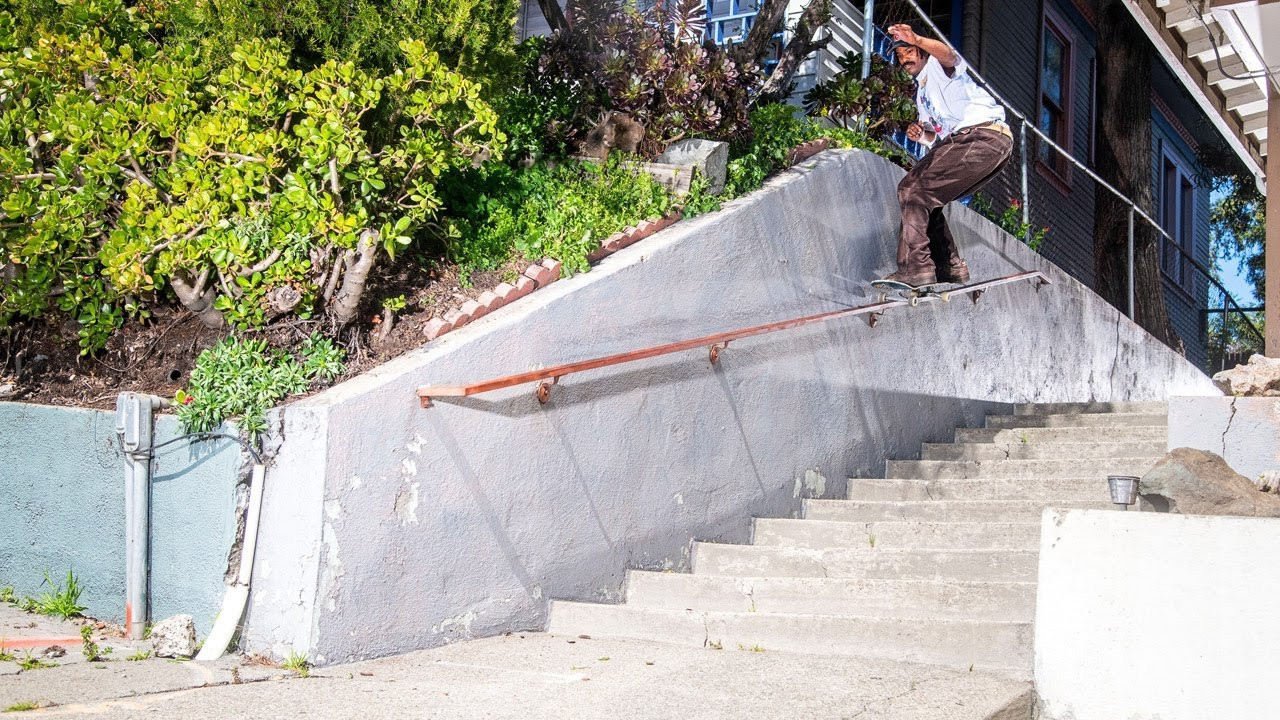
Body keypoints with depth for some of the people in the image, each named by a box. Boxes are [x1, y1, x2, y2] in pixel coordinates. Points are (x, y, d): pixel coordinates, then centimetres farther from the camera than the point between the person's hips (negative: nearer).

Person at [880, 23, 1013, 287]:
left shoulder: (937, 66, 6)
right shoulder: (922, 92, 32)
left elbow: (949, 55, -22)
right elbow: (938, 136, 31)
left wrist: (917, 40, -43)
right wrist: (920, 134, 7)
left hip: (984, 135, -10)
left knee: (912, 189, -17)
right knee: (924, 197, 15)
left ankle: (915, 267, -25)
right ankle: (950, 267, 13)